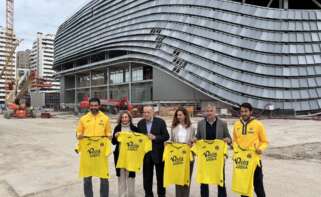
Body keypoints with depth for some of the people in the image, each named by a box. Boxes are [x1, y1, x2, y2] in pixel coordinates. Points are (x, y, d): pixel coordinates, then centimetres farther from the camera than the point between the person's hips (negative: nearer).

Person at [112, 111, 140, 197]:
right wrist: (115, 136, -13)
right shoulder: (117, 128, 5)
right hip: (119, 155, 1)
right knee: (121, 175, 8)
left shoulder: (134, 128, 1)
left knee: (130, 175, 3)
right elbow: (113, 142, 4)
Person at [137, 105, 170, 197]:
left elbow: (166, 136, -8)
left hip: (158, 153, -3)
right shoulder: (140, 123, 4)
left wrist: (155, 137, -19)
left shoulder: (160, 122, -6)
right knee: (147, 177, 12)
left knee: (160, 176, 10)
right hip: (146, 154, 3)